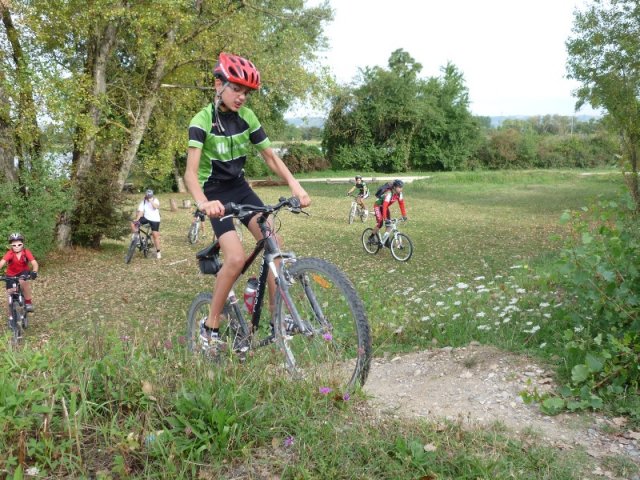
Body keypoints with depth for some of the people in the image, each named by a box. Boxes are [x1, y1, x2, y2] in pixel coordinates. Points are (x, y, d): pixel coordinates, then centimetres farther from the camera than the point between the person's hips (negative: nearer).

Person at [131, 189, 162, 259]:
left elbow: (156, 207, -29)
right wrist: (137, 219, -23)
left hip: (155, 220, -3)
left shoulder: (155, 200, -7)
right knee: (133, 224, -15)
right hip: (146, 218, 3)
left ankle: (158, 252, 5)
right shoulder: (143, 201, -2)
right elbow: (140, 211, -10)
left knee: (155, 235, -7)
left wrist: (151, 201, -35)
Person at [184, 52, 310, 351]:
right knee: (236, 258, -22)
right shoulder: (202, 121, -18)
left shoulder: (247, 117, -3)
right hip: (216, 193, -5)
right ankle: (209, 327, -5)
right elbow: (191, 172, -29)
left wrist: (294, 185, -20)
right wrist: (202, 202, -49)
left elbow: (271, 157, -1)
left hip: (240, 188, 5)